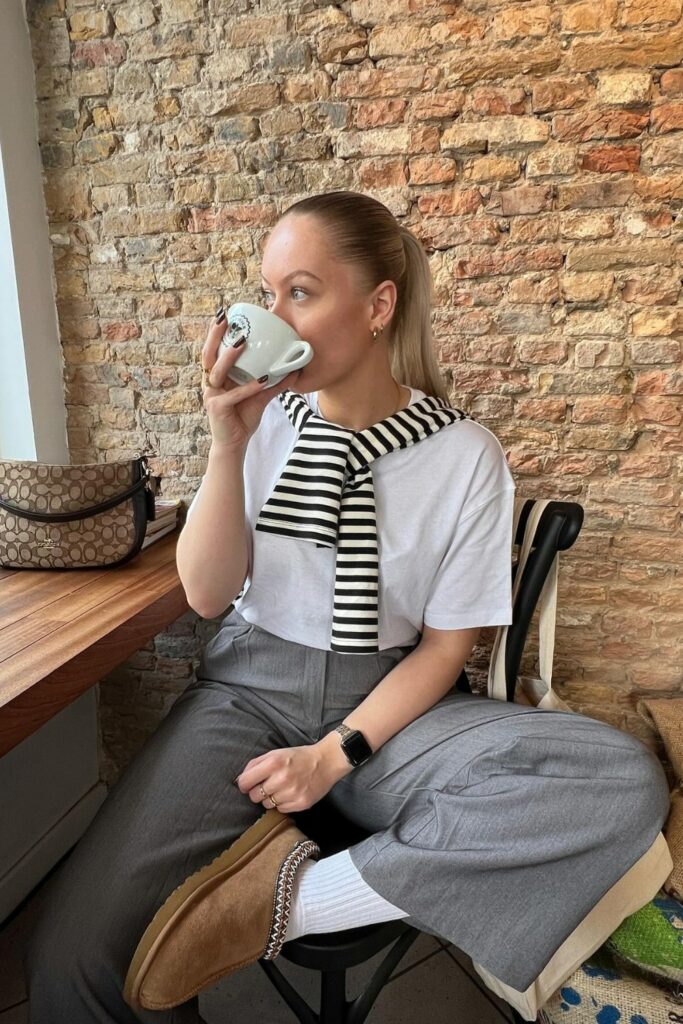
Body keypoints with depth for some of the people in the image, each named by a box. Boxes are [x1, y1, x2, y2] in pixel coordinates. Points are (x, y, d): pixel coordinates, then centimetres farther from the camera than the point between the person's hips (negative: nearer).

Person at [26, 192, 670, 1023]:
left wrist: (336, 755, -13)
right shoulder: (264, 424, -1)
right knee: (75, 955, -24)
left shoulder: (466, 455, -8)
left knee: (625, 783, -25)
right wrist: (229, 445, -18)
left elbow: (445, 644, -3)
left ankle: (299, 895, -19)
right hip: (248, 690, 0)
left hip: (386, 703, 1)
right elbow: (208, 596, -6)